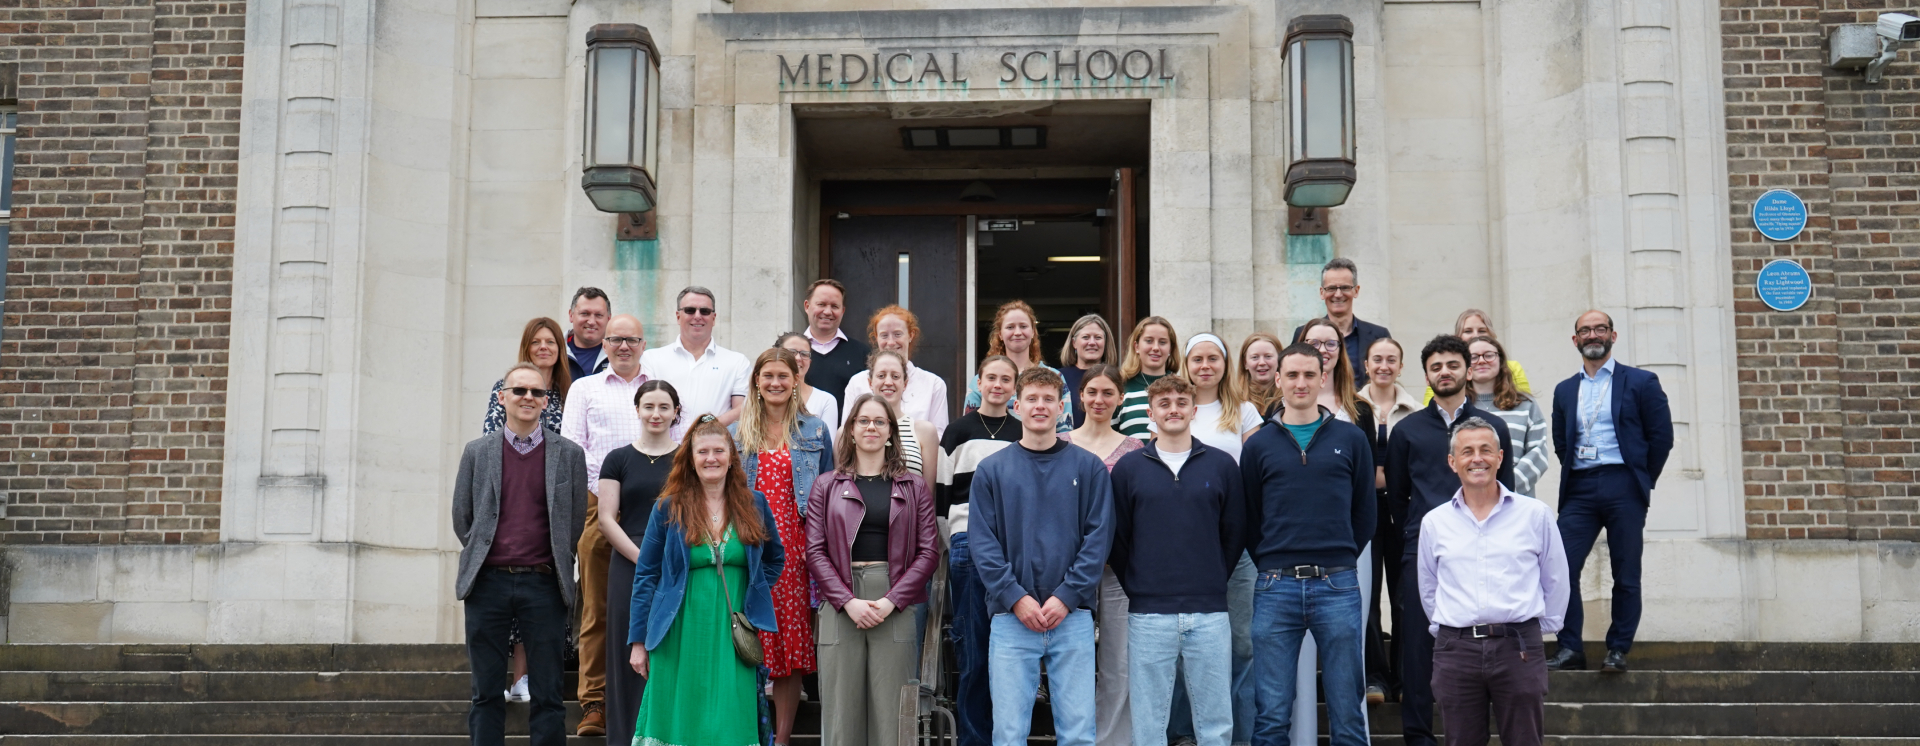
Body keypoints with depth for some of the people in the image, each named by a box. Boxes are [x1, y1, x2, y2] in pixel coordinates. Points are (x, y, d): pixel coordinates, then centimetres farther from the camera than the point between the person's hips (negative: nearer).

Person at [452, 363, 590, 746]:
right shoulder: (477, 451, 7)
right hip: (488, 582, 1)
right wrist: (482, 555, 10)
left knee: (547, 696, 2)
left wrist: (554, 564, 7)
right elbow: (461, 517, 12)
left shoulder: (569, 454, 4)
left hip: (543, 585, -1)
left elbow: (575, 521, 7)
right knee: (486, 695, 6)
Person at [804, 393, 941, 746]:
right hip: (840, 606, 0)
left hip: (897, 606, 0)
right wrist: (848, 602, -10)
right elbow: (815, 551, 4)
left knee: (891, 711, -2)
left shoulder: (914, 487, 11)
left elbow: (928, 551, 4)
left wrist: (891, 601, -9)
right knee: (842, 710, -1)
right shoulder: (826, 486, 12)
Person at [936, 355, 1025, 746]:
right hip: (968, 543, -1)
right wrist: (949, 545, -1)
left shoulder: (1024, 434, 12)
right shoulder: (959, 431, 7)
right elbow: (941, 492, 6)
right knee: (972, 642, -1)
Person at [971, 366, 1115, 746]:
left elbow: (1099, 537, 0)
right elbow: (983, 543, 1)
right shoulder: (991, 471, 7)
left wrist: (1067, 597, -10)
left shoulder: (1088, 468, 7)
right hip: (1011, 617, 0)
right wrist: (1015, 598, -11)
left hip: (1073, 618, 0)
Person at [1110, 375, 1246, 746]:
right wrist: (1137, 588, 2)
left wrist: (1214, 582, 5)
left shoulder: (1222, 465, 6)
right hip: (1148, 616, 0)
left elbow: (1236, 533, 9)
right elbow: (1117, 537, 6)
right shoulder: (1128, 468, 5)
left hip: (1210, 614, 1)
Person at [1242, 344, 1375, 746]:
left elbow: (1364, 512, 10)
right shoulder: (1259, 445, 8)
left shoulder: (1351, 439, 7)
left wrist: (1339, 563, 6)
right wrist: (1271, 566, 3)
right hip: (1276, 588, 0)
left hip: (1337, 587, 0)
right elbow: (1249, 518, 11)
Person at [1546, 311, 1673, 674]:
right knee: (1561, 569, -9)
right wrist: (1574, 481, 8)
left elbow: (1661, 436, 3)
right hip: (1580, 490, 3)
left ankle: (1618, 651, 7)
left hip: (1623, 488, -3)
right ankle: (1570, 649, -4)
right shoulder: (1565, 390, 17)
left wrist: (1641, 481, 2)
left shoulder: (1641, 382, 5)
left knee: (1626, 575, 0)